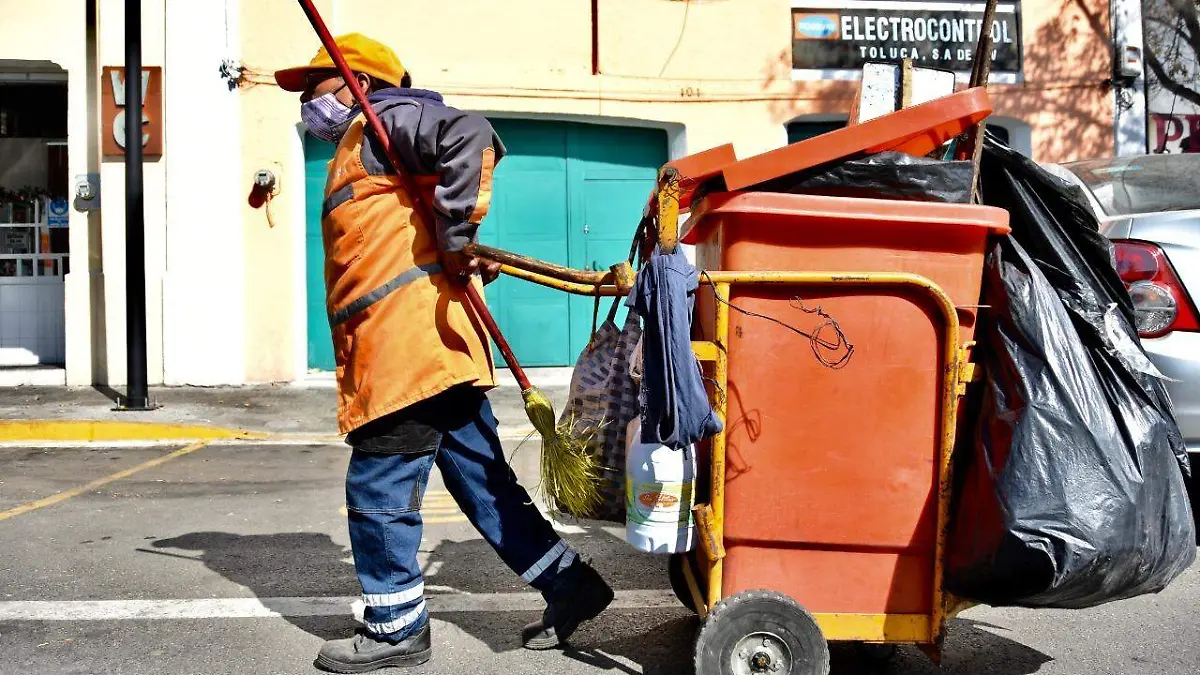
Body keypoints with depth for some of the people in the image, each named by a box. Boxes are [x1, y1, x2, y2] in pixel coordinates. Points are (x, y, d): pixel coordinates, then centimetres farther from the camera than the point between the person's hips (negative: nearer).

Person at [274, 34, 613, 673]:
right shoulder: (360, 148, 30)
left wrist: (456, 235, -18)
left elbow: (471, 136, -20)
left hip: (407, 347, -10)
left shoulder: (384, 118, -1)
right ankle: (569, 584, 19)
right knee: (480, 478, 13)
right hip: (436, 350, 10)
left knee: (378, 489, -1)